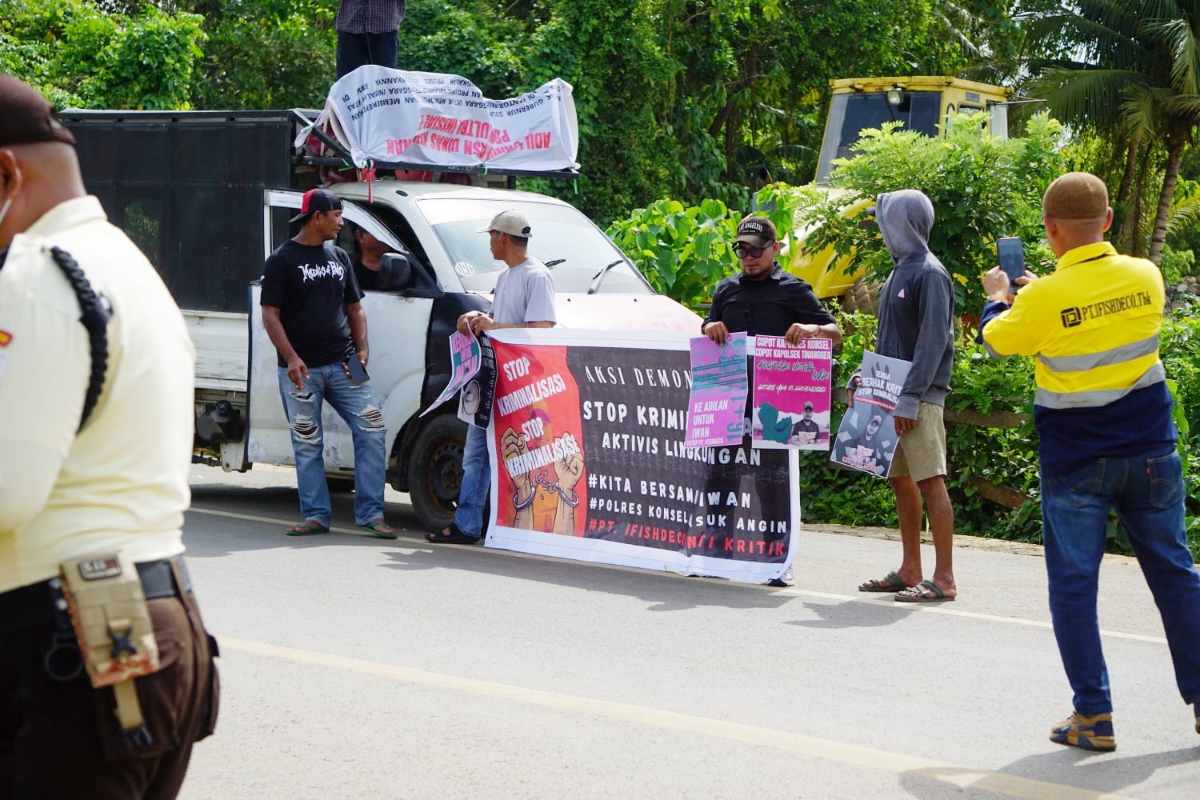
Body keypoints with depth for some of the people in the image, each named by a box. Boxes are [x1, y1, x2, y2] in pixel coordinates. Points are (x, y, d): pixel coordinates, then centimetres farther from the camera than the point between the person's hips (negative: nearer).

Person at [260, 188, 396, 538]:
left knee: (371, 430, -5)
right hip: (301, 370, -4)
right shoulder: (282, 260, -2)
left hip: (343, 365, 4)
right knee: (307, 444, 2)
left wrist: (361, 349, 5)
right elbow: (270, 315, -6)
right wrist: (291, 358, -16)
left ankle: (370, 513, 0)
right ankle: (316, 515, 10)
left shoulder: (339, 257, 15)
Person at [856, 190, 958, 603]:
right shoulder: (898, 271, 17)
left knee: (930, 480, -9)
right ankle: (910, 571, 20)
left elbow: (933, 341, -17)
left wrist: (911, 397, -21)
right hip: (890, 393, 9)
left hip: (920, 398, -9)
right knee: (900, 479, 12)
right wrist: (864, 377, 15)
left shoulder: (929, 274, -10)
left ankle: (943, 578, -8)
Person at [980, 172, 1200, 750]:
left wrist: (997, 296, 25)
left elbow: (996, 338, 4)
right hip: (1150, 452, 3)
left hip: (1076, 462, -3)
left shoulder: (1043, 298, -16)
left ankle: (1093, 716, 2)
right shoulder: (1146, 276, -5)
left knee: (1073, 584, 4)